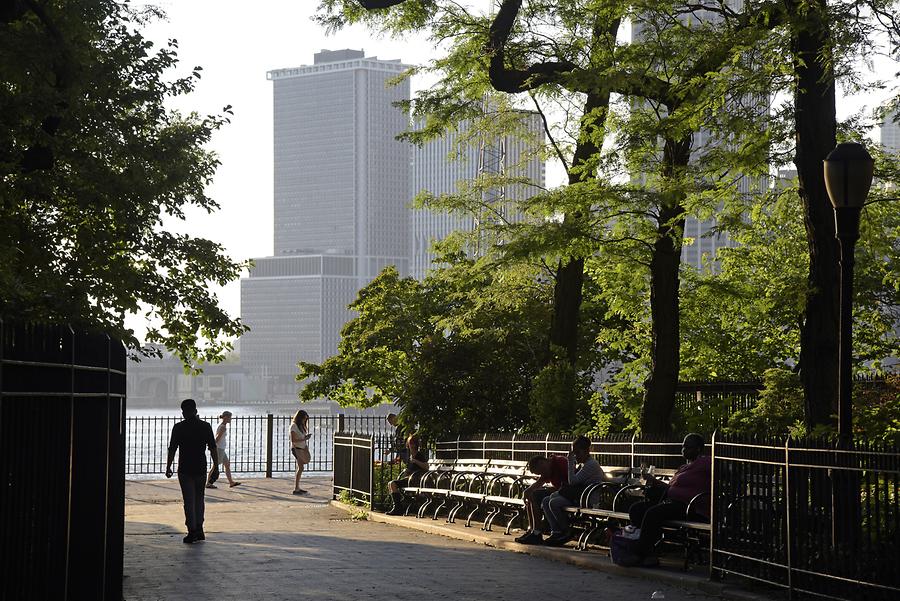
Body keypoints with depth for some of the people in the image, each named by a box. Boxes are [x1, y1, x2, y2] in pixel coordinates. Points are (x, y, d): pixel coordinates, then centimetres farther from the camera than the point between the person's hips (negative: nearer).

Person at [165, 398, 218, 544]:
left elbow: (172, 450, -5)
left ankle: (192, 531, -1)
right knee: (199, 499, 17)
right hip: (201, 469, 2)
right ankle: (199, 529, 13)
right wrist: (216, 466, 5)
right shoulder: (206, 426, 0)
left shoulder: (179, 428, -6)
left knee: (189, 501, 1)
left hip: (185, 469, -2)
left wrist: (168, 467, 4)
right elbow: (213, 449, -1)